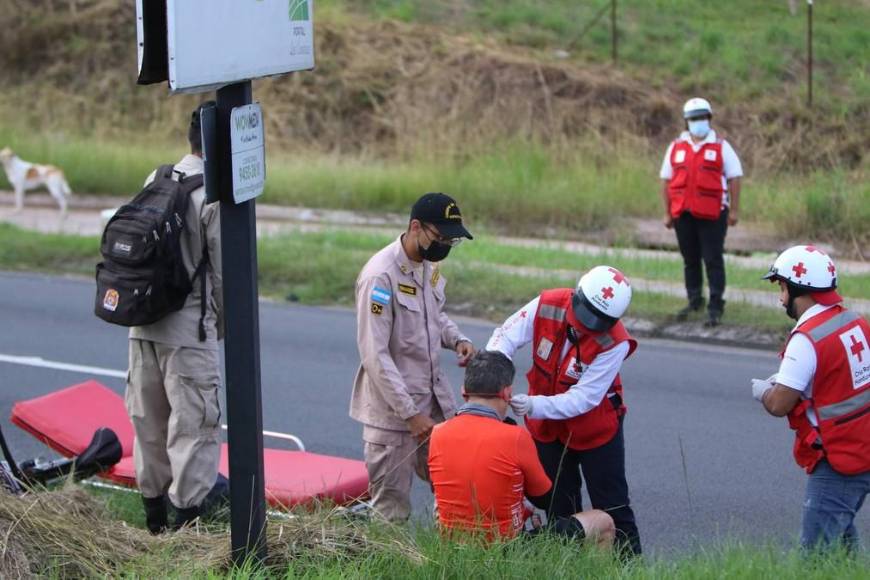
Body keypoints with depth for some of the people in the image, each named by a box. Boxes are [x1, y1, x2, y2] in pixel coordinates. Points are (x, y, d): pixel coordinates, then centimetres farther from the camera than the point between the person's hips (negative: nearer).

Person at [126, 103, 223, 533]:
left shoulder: (157, 179, 6)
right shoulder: (215, 194, -14)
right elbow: (223, 271, -11)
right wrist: (222, 325, 4)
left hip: (143, 324, 7)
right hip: (188, 329, -7)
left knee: (149, 419, 15)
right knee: (195, 424, 0)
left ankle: (154, 520, 26)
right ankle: (186, 523, -1)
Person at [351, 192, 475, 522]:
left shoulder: (429, 265, 5)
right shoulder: (380, 276, -20)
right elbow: (375, 356, -21)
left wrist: (457, 339, 1)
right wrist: (411, 414, -21)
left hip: (435, 399, 8)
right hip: (392, 411, -8)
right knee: (392, 510, 0)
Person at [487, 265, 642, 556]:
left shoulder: (615, 343, -28)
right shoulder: (547, 306, -20)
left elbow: (584, 398, -29)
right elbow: (505, 337, -13)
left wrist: (535, 406, -40)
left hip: (596, 428, -4)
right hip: (548, 428, 4)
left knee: (612, 506, 2)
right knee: (559, 506, 16)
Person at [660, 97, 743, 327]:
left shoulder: (721, 147, 1)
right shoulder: (676, 148, 9)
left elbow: (734, 178, 0)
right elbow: (666, 180, 11)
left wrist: (734, 210, -4)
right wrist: (667, 213, 7)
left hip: (712, 214, -4)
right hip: (683, 214, 4)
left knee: (713, 260, -4)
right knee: (690, 260, 13)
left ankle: (715, 307, 0)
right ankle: (694, 301, 27)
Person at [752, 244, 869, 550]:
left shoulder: (807, 339, -20)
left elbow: (779, 405, -17)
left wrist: (762, 390, 5)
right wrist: (783, 380, 14)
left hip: (837, 464, -9)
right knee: (840, 535, 24)